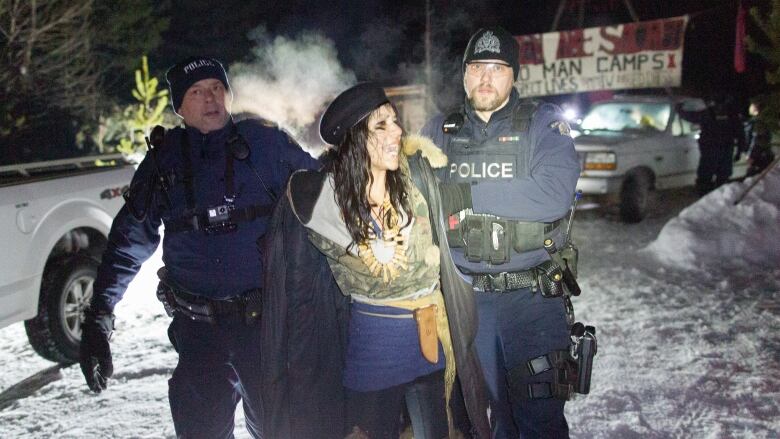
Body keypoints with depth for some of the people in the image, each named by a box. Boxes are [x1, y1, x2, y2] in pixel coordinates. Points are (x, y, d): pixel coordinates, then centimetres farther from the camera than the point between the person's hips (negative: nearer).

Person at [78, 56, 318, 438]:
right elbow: (130, 238, 7)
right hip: (198, 327, 2)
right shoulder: (165, 159, 6)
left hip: (266, 318, -2)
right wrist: (97, 317, 2)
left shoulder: (264, 141, -1)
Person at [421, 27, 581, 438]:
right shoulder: (438, 131, 8)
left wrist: (468, 195, -18)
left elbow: (555, 194, -18)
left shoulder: (544, 123, -2)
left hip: (531, 296, -3)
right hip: (464, 296, 3)